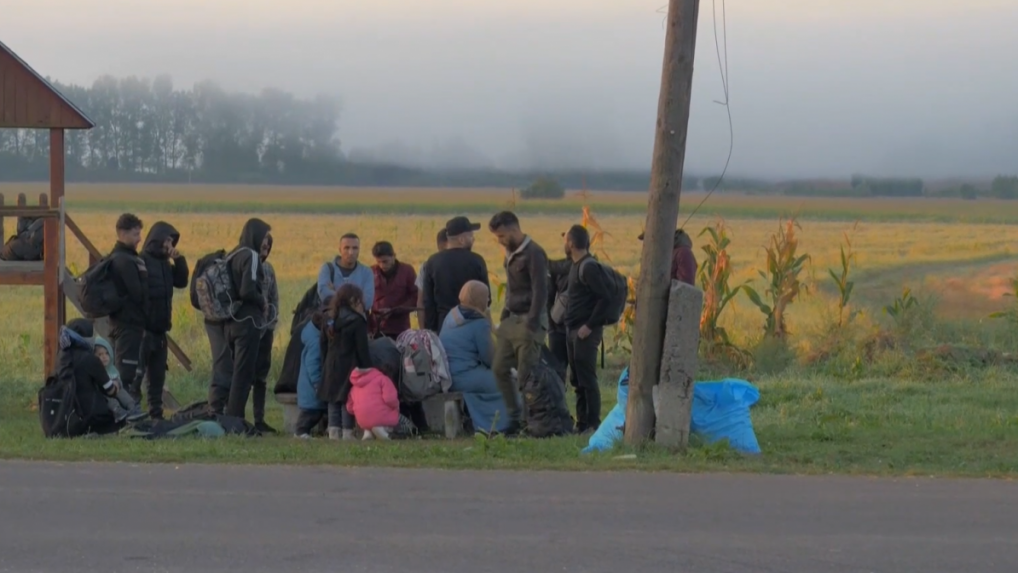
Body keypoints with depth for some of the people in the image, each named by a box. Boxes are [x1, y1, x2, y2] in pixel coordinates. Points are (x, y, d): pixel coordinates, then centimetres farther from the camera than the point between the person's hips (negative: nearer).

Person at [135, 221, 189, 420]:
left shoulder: (165, 263, 15)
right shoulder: (142, 261, -10)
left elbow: (181, 282, 14)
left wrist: (179, 260, 2)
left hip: (160, 328, 8)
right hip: (144, 327, -8)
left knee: (157, 374, 11)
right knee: (137, 372, -9)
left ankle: (156, 414, 16)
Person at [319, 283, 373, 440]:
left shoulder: (331, 320, 9)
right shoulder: (357, 321, -12)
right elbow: (362, 349, -13)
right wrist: (367, 369, -7)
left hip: (332, 367, 6)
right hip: (349, 367, -6)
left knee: (333, 401, 9)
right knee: (348, 401, -3)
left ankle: (333, 432, 6)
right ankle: (348, 433, -5)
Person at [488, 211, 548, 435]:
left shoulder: (533, 254, -13)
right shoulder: (511, 253, 14)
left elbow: (540, 292, -18)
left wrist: (531, 325, -22)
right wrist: (504, 316, 13)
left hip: (528, 320, -9)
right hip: (511, 319, 9)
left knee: (526, 375, -7)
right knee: (500, 368, 7)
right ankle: (514, 416, 14)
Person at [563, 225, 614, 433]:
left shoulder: (588, 267, -15)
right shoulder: (577, 266, 14)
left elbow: (605, 297, -22)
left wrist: (590, 326, -20)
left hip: (586, 332, -10)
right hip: (573, 330, 10)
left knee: (587, 379, -6)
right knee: (576, 379, 13)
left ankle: (593, 424, -2)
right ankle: (582, 422, 18)